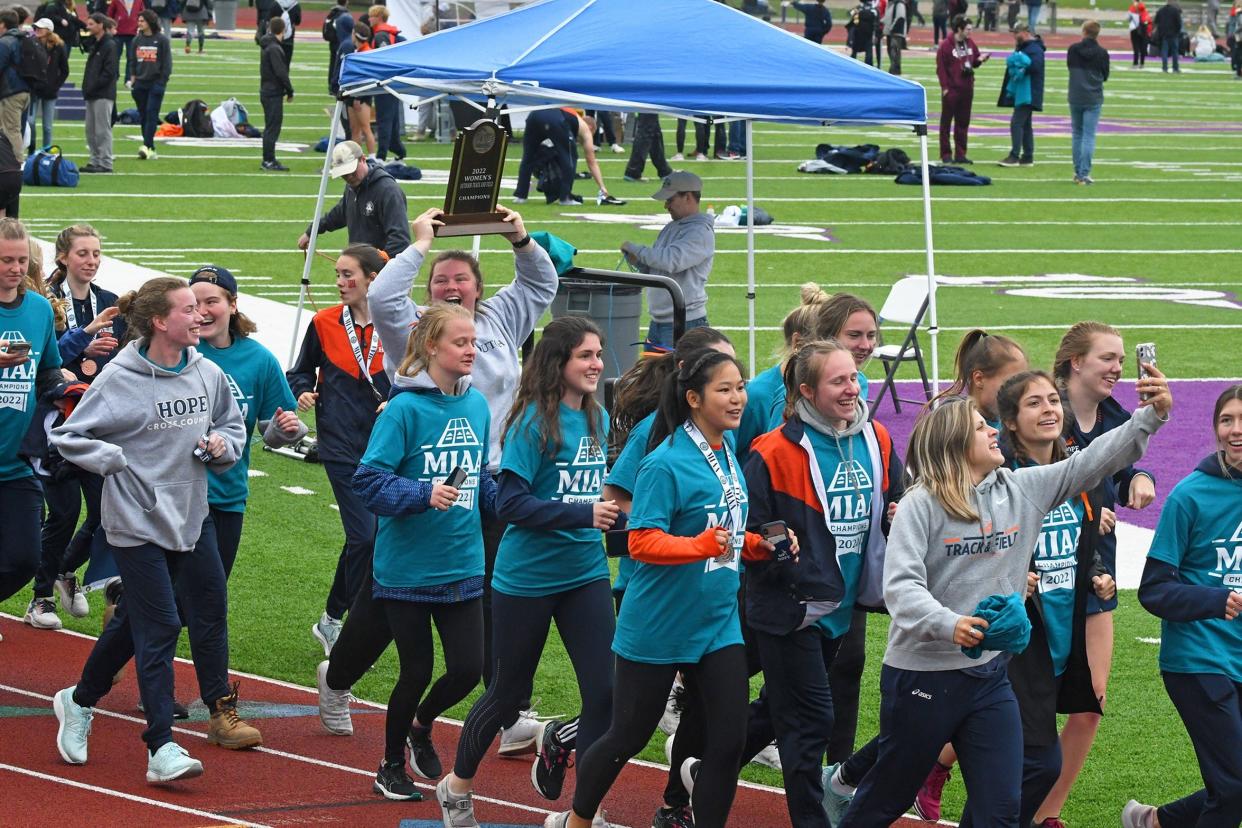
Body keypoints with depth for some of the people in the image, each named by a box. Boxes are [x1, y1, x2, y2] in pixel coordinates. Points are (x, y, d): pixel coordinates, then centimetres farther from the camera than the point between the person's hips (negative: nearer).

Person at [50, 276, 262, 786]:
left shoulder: (207, 374, 2)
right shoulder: (119, 380, -13)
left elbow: (233, 425, 18)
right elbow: (69, 437, -6)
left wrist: (222, 444, -2)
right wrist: (120, 462, -14)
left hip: (192, 515, 6)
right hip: (137, 520, -6)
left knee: (210, 611, 8)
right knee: (158, 627, -9)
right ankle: (162, 748, -9)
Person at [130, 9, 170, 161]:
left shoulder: (162, 39, -4)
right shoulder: (137, 40, 9)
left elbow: (167, 62, -3)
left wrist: (162, 82, -8)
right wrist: (132, 79, 10)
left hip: (156, 82, -5)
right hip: (140, 83, 5)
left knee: (151, 114, -11)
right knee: (143, 116, 4)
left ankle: (147, 146, -17)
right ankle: (151, 149, 9)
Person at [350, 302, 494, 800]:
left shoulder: (477, 406, 5)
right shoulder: (405, 409, -14)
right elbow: (369, 480, -17)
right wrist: (423, 494, -30)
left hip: (462, 567, 5)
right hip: (408, 568, -5)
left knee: (468, 668, 2)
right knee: (417, 671, 3)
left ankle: (422, 725, 33)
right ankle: (392, 766, 26)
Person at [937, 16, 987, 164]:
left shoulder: (970, 44, 9)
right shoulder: (946, 46, -10)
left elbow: (974, 63, 19)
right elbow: (941, 68, -12)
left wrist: (979, 60, -3)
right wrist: (945, 87, -16)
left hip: (967, 90, 6)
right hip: (951, 90, -6)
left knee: (963, 123, 9)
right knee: (946, 122, 2)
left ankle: (960, 154, 15)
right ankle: (946, 155, 6)